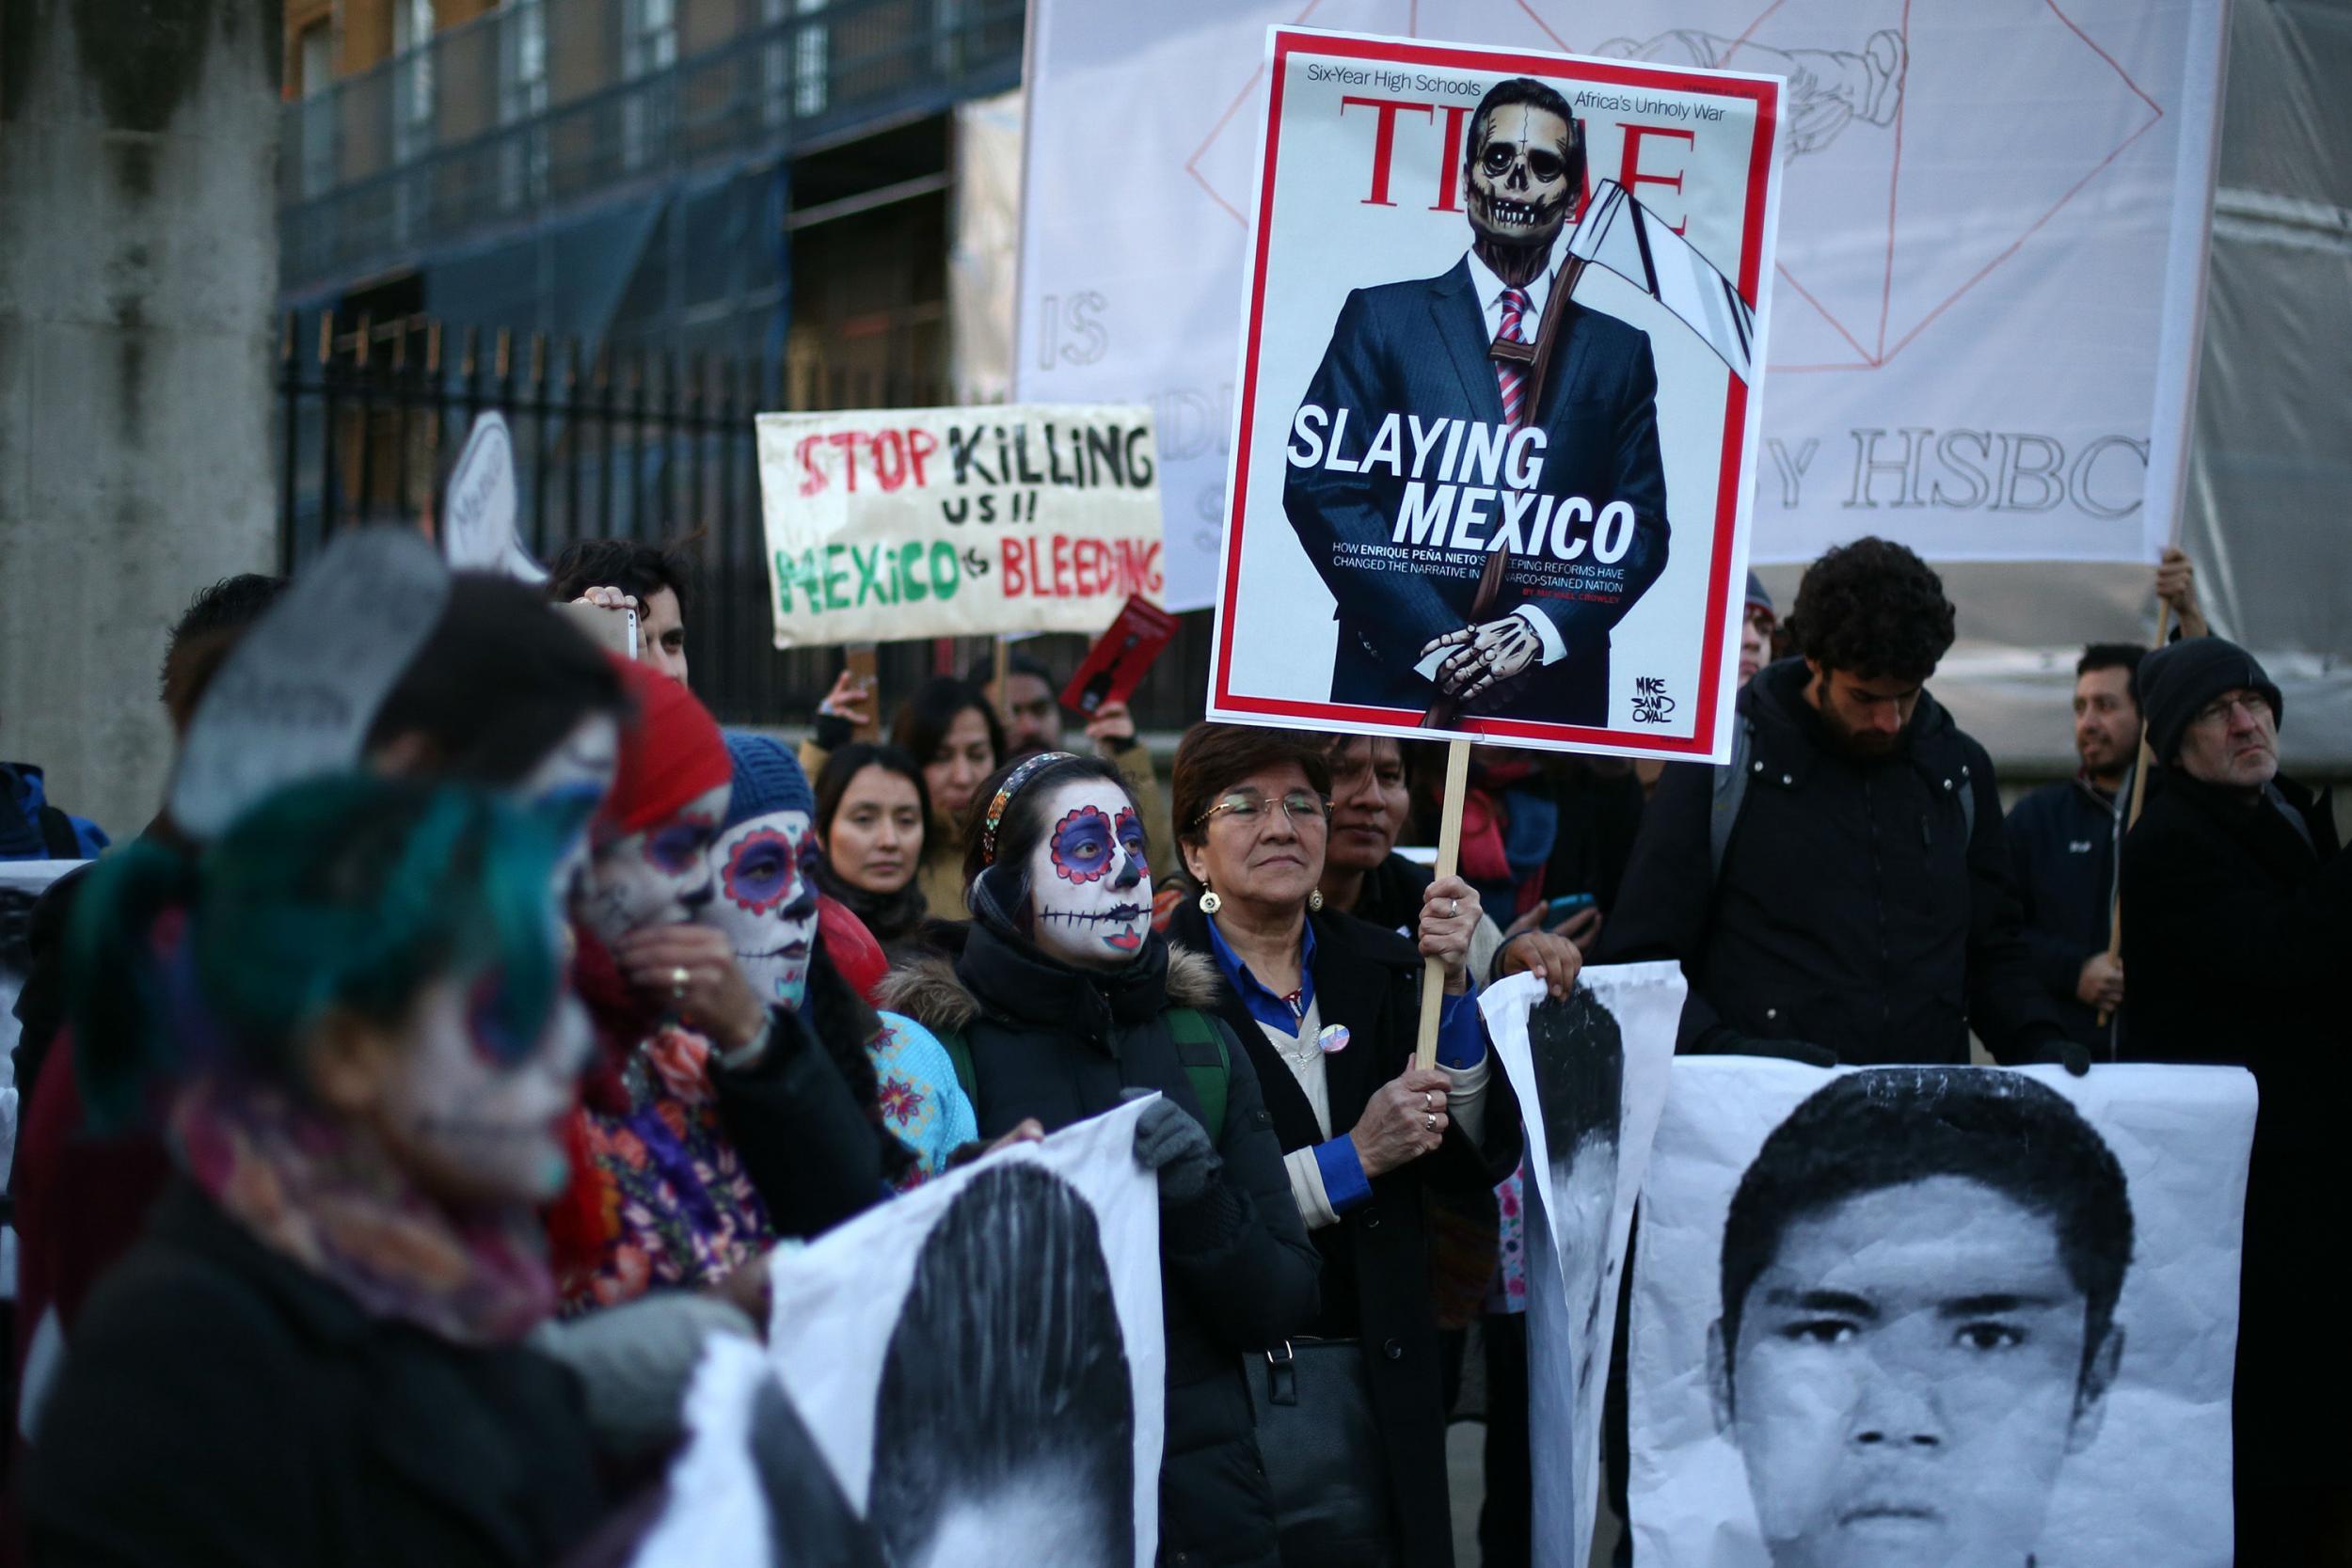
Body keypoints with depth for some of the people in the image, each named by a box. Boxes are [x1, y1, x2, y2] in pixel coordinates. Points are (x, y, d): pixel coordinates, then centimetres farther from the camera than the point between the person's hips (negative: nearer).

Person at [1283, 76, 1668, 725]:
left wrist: (1543, 630, -11)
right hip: (1396, 688, -1)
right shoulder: (1382, 317, 5)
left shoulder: (1620, 351, 11)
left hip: (1557, 697, 2)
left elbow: (1642, 528, 6)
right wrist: (1430, 641, -13)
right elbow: (1321, 486, -4)